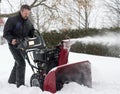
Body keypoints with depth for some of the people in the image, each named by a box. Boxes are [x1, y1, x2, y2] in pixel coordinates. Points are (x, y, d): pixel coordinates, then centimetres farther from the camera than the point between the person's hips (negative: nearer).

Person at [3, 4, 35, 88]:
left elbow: (32, 33, 14)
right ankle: (20, 84, -10)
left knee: (18, 63, 16)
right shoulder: (12, 20, -11)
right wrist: (11, 40, -29)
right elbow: (6, 33, -11)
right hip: (14, 45, -7)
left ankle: (12, 80, 34)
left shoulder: (29, 23, 7)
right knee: (21, 63, -17)